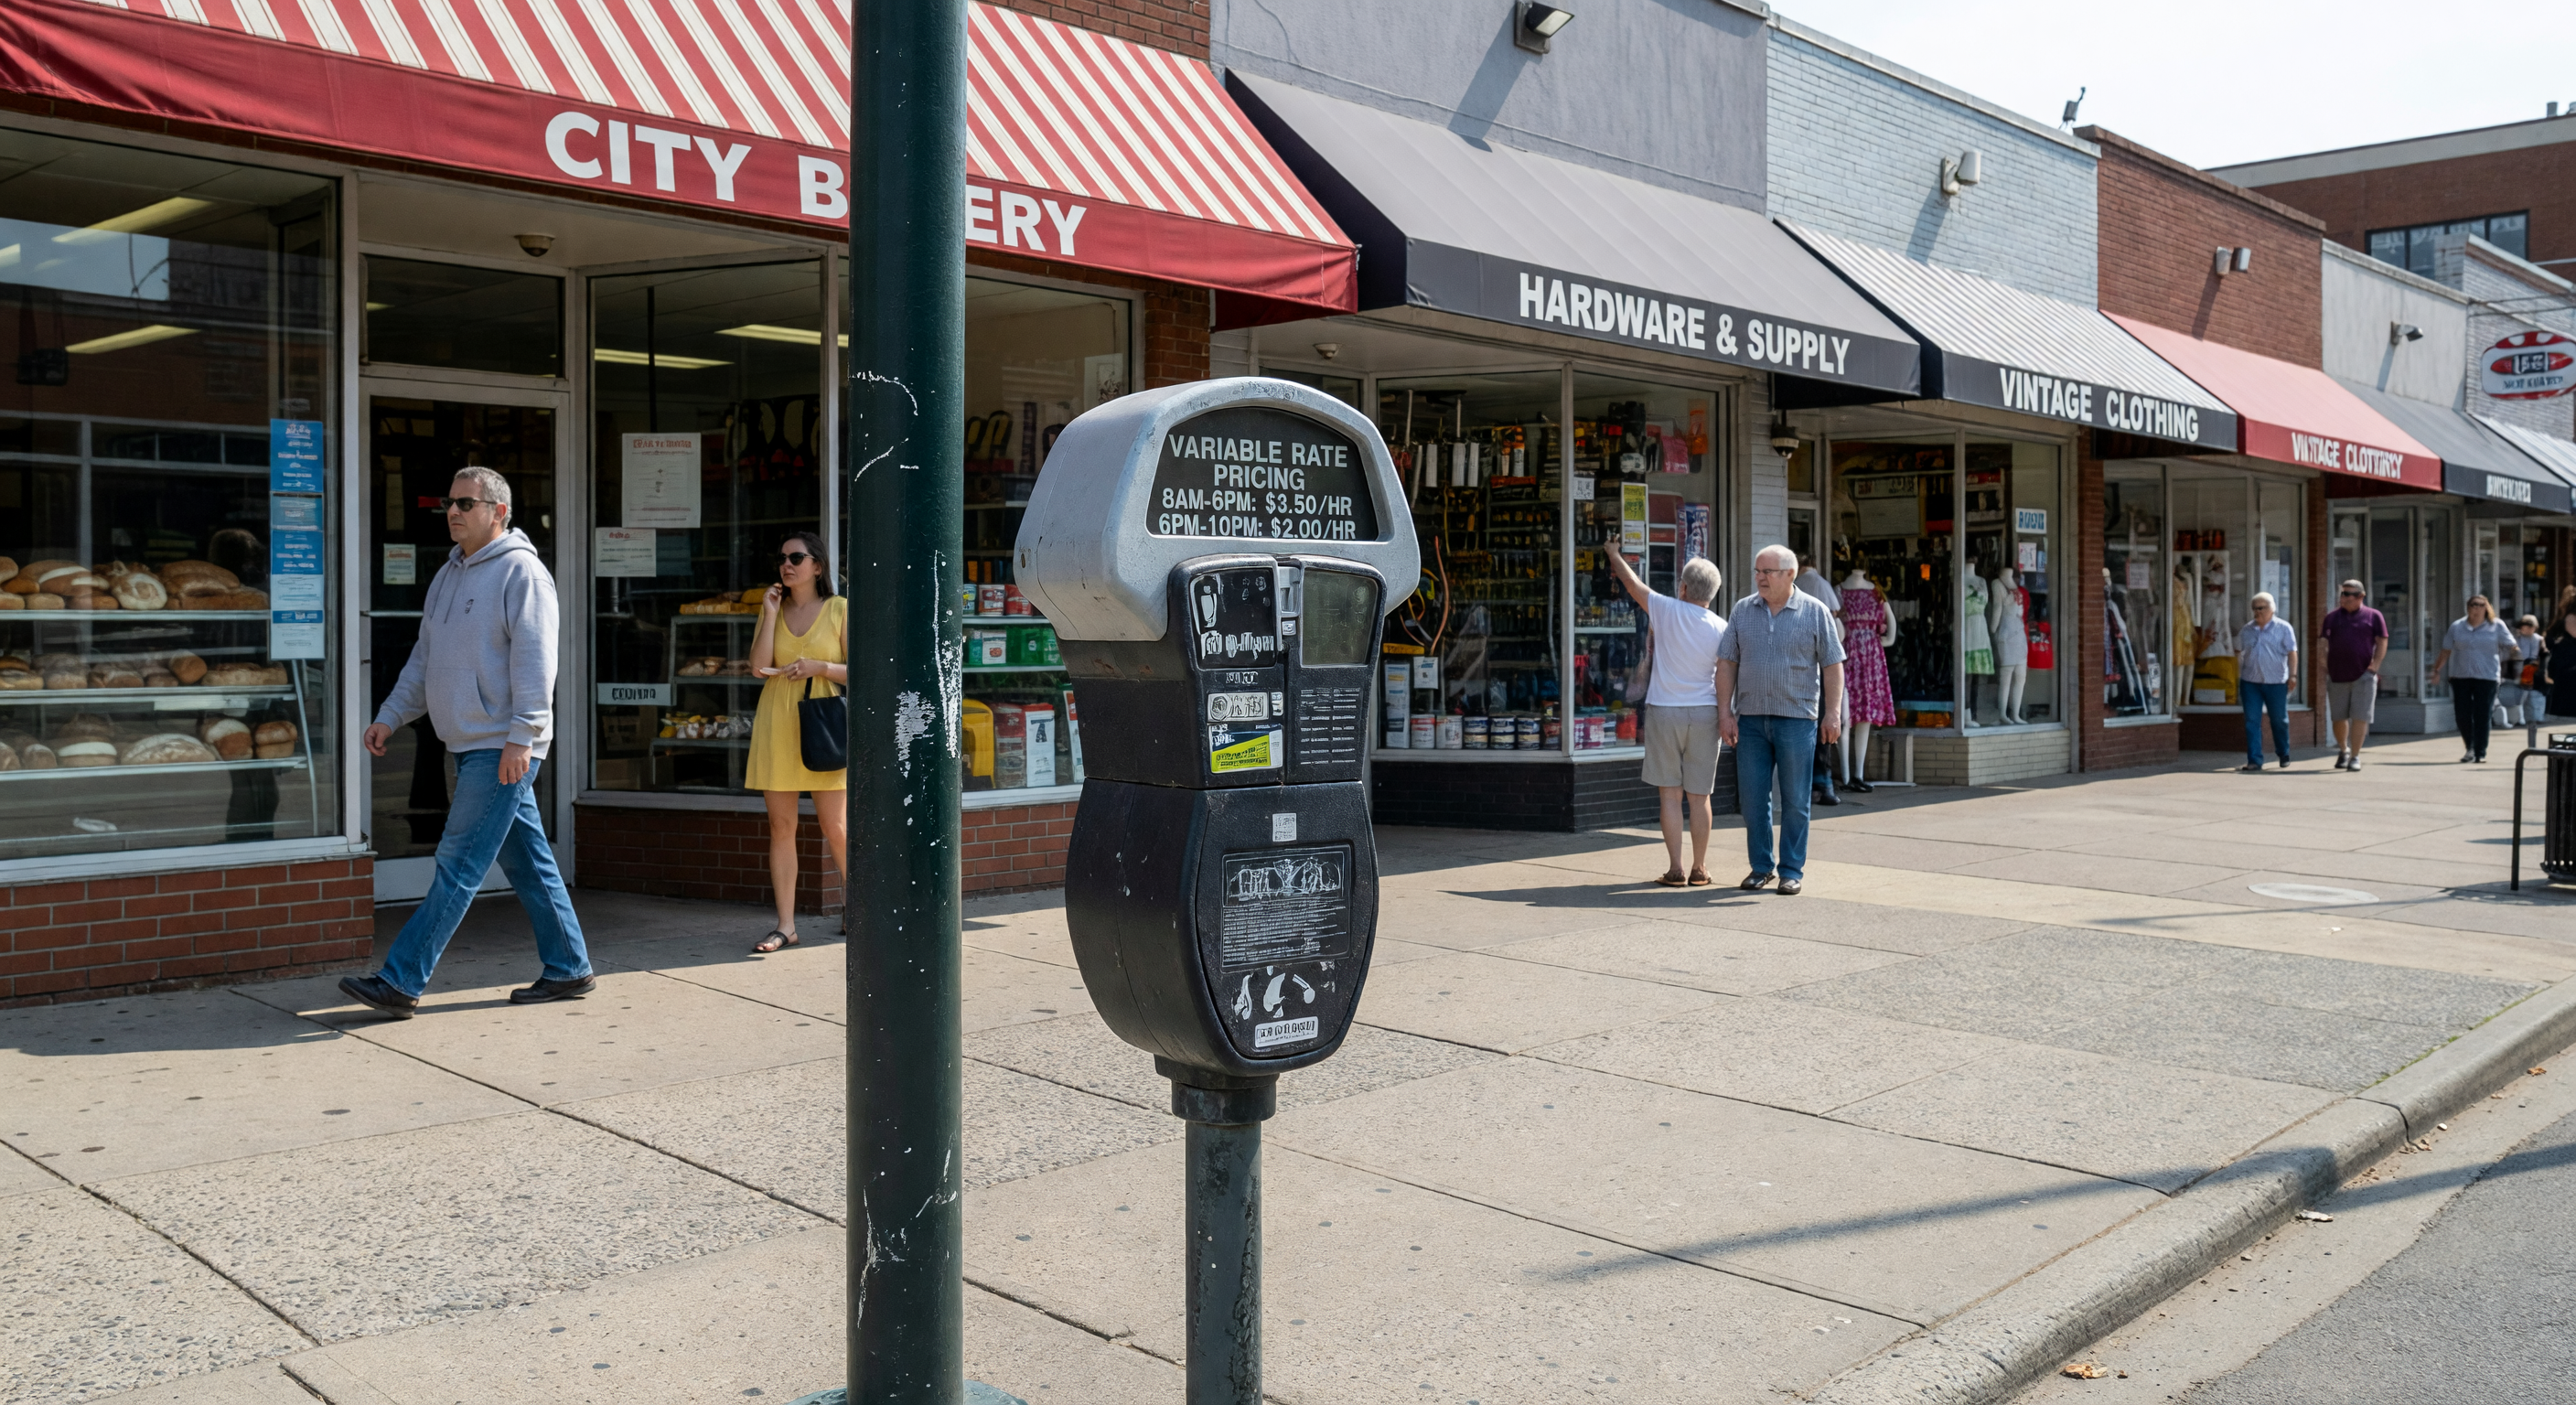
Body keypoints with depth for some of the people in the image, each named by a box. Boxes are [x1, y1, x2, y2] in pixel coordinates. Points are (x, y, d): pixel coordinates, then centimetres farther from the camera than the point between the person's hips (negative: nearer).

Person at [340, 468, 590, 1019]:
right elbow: (424, 659, 25)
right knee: (527, 863, 11)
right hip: (471, 746, 9)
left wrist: (521, 738, -22)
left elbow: (534, 662, -17)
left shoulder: (521, 571, -9)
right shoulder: (449, 575, 19)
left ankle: (401, 981, -6)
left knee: (459, 865, -7)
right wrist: (390, 717, 18)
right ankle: (567, 969, 18)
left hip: (503, 749, -9)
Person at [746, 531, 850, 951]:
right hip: (776, 724, 3)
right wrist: (770, 614, -5)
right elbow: (759, 665, -2)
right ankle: (786, 925, 6)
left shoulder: (839, 609, 2)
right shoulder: (774, 608, 11)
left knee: (835, 827, -2)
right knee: (781, 826, 2)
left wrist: (819, 667, -14)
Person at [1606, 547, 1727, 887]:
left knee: (1670, 794, 3)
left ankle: (1675, 869, 1)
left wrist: (1614, 554, 24)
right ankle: (1699, 869, 13)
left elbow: (1632, 582, 7)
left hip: (1664, 710, -2)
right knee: (1698, 796, 8)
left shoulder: (1666, 610, -8)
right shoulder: (1720, 629, -4)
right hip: (1704, 713, 2)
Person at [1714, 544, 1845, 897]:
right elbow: (1727, 663, 6)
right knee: (1753, 797, 4)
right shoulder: (1743, 611, 6)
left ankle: (1792, 870, 10)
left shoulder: (1815, 611, 0)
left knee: (1794, 799, 2)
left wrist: (1832, 712, -6)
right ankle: (1761, 866, 16)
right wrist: (1725, 712, -1)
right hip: (1751, 719, 3)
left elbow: (1832, 665, 0)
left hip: (1796, 718, -3)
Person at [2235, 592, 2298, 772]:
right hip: (2250, 683, 3)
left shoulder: (2283, 628, 0)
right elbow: (2239, 654, 16)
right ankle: (2254, 760, -3)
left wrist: (2293, 675, -10)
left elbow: (2292, 653, -3)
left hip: (2276, 683, -2)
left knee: (2279, 720, 8)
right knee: (2252, 722, -3)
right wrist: (2237, 677, 10)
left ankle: (2284, 756, 27)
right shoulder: (2247, 630, 10)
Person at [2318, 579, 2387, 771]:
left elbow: (2382, 642, 2)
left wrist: (2375, 665, -10)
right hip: (2337, 675, 3)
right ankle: (2343, 750, 30)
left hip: (2363, 675, -2)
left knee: (2359, 717, -6)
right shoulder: (2332, 616, 10)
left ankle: (2355, 757, 0)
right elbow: (2323, 641, 12)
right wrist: (2324, 665, 0)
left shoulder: (2373, 616, 4)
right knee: (2339, 717, 8)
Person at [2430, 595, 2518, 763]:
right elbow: (2446, 651, 13)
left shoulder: (2497, 626, 5)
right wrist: (2437, 669, 8)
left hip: (2486, 677, -2)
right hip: (2460, 676, 2)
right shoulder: (2457, 627, 9)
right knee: (2462, 715, 2)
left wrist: (2516, 652, -20)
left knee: (2483, 717, -4)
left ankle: (2480, 753, 4)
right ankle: (2469, 747, 22)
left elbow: (2511, 646, 0)